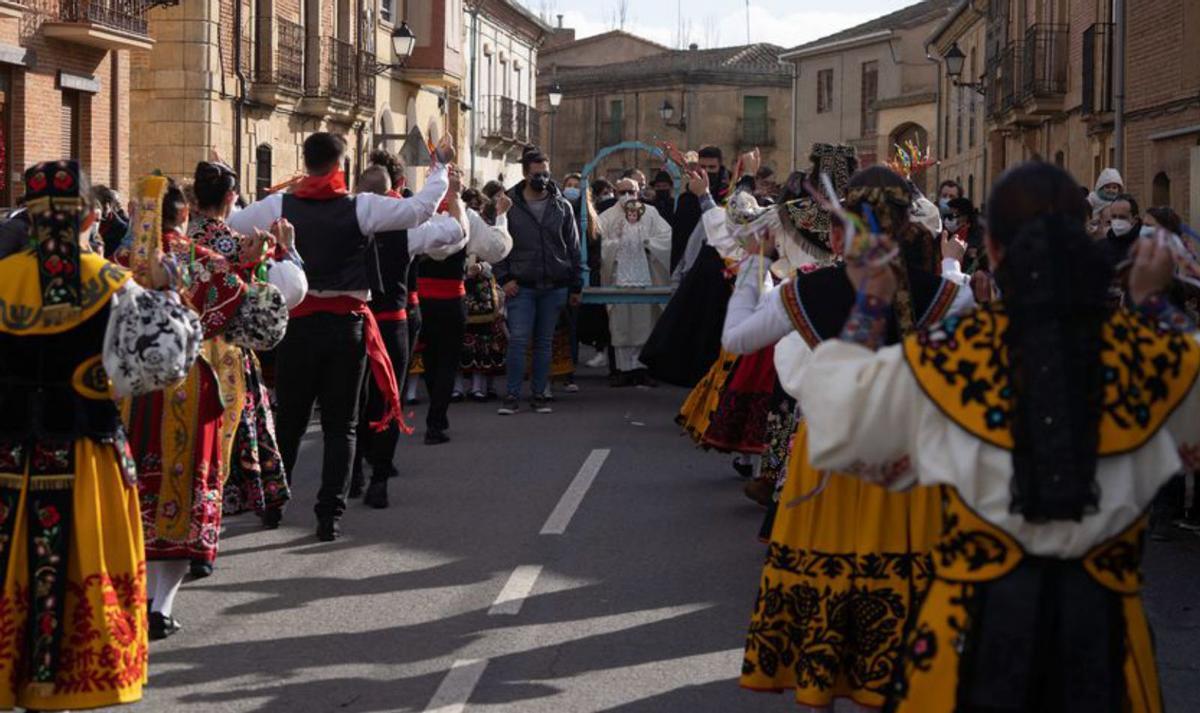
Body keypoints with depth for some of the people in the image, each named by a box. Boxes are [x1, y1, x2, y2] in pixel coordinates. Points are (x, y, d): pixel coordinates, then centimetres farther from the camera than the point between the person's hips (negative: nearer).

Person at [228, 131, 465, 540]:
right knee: (340, 425, 6)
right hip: (347, 323, -1)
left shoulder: (279, 207, -3)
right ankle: (329, 516, 3)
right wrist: (441, 166, 13)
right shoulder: (361, 207, -7)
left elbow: (228, 226, 10)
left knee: (290, 418, 15)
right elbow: (421, 208, -2)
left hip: (298, 322, 1)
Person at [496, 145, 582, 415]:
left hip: (555, 286, 2)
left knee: (545, 342, 7)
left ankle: (539, 394, 14)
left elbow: (573, 248, 10)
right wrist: (504, 277, -7)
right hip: (521, 286, -2)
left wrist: (576, 286, 8)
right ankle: (512, 395, -1)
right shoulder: (509, 205, 0)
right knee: (518, 340, -7)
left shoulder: (562, 207, 7)